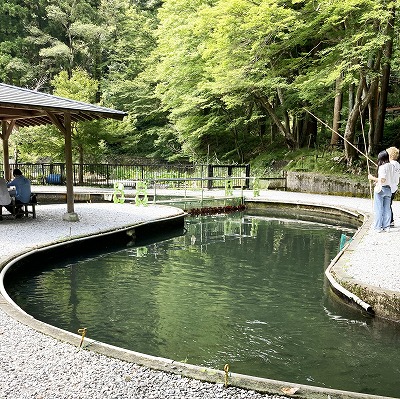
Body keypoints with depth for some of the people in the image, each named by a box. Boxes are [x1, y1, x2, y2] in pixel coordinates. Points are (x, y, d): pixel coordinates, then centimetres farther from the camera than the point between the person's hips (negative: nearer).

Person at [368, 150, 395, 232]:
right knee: (387, 208, 11)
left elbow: (382, 180, -23)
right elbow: (392, 179, 11)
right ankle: (386, 226, 16)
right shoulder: (392, 166, 7)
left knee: (378, 209, 0)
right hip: (389, 189, 7)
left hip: (381, 189, -7)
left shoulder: (382, 167, -16)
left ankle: (378, 227, 4)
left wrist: (372, 178, -11)